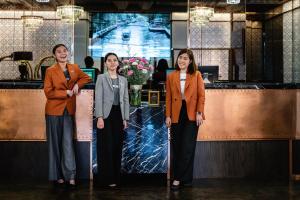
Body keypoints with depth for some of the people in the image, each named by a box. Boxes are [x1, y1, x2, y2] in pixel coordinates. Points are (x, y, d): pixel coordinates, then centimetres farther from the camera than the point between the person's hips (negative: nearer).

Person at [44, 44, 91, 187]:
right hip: (54, 110, -2)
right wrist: (66, 92, -14)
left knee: (68, 142, -3)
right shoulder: (50, 71, -4)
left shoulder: (74, 68, 7)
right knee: (55, 142, 4)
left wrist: (77, 84, 0)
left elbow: (86, 78, 19)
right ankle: (57, 175, 13)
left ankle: (70, 175, -1)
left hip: (69, 110, 2)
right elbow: (48, 92, -8)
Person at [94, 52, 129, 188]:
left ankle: (116, 177, 14)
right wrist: (99, 117, -15)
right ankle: (106, 178, 1)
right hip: (106, 114, -4)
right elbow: (98, 98, -6)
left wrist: (125, 118, 5)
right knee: (106, 147, -5)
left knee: (117, 146, 5)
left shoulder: (123, 80, 13)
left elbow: (125, 100, 12)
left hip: (118, 114, 4)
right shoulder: (101, 78, 1)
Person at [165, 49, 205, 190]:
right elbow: (168, 98, 6)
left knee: (187, 147, -4)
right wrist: (168, 115, 0)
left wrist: (199, 113, -9)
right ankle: (179, 177, 17)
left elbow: (201, 95, 0)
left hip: (191, 114, -2)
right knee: (176, 147, 6)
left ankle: (179, 178, 1)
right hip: (176, 114, 2)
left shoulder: (196, 75, 3)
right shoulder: (171, 76, 7)